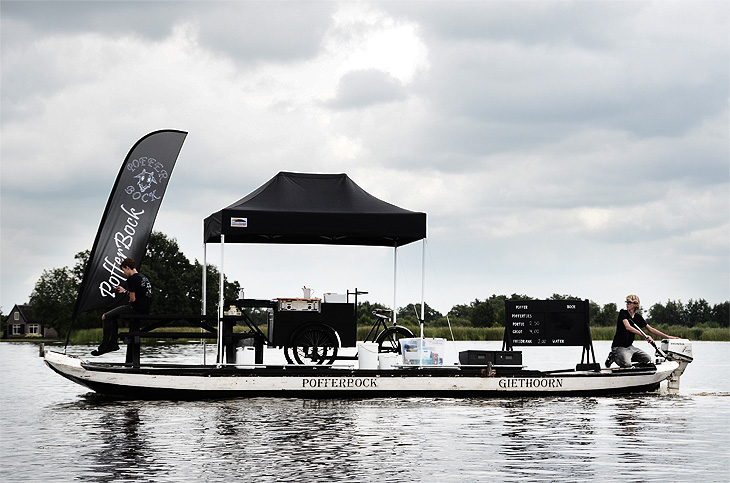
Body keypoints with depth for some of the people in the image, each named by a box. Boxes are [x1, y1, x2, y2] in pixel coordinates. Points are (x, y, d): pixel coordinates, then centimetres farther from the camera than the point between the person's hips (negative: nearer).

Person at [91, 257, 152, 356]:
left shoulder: (132, 279, -13)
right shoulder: (144, 278, 16)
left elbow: (133, 299, -17)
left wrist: (129, 303, 5)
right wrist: (125, 291, 28)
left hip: (137, 309, -10)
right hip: (146, 309, 10)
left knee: (105, 317, -3)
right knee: (113, 316, 27)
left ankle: (104, 346, -1)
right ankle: (113, 343, 24)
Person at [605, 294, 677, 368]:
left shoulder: (638, 317, 7)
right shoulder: (623, 313, -10)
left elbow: (650, 329, 13)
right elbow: (628, 327, -25)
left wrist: (667, 337, 8)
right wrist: (645, 336, -32)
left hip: (630, 347, 7)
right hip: (619, 347, -7)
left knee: (648, 359, -6)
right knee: (626, 364, -29)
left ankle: (626, 358, 9)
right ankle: (613, 357, 1)